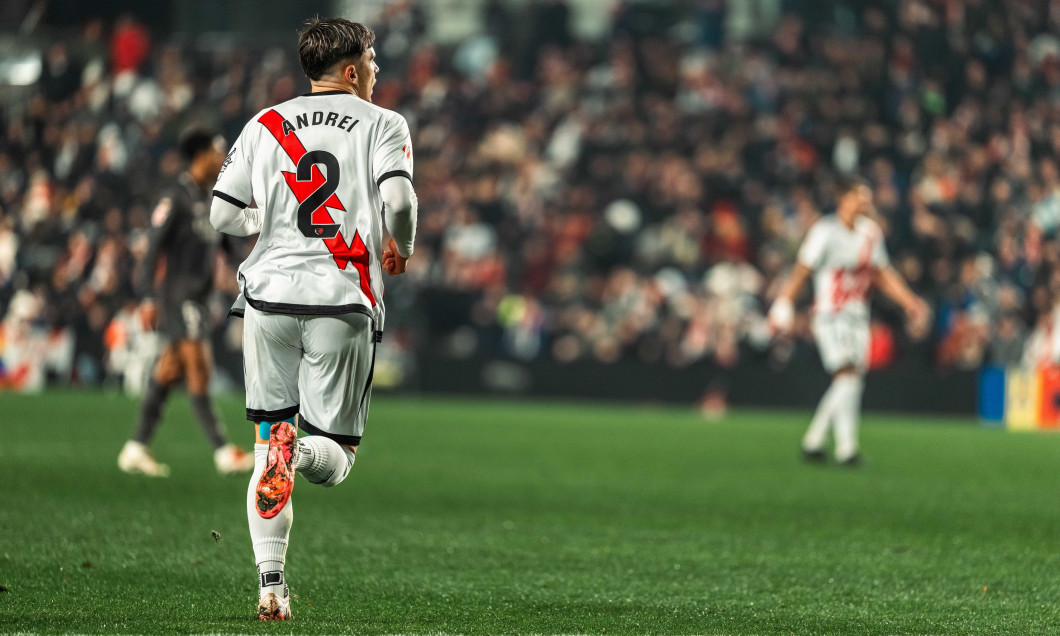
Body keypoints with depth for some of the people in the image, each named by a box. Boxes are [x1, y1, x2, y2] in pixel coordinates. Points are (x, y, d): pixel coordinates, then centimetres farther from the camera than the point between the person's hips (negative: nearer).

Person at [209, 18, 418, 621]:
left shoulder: (265, 125, 12)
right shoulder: (383, 124, 3)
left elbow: (225, 215, 9)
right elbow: (398, 199, -13)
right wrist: (402, 247, 7)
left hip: (270, 294, 3)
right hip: (344, 299, -3)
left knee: (267, 449, 12)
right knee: (334, 458, 6)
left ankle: (271, 584, -2)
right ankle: (305, 451, -31)